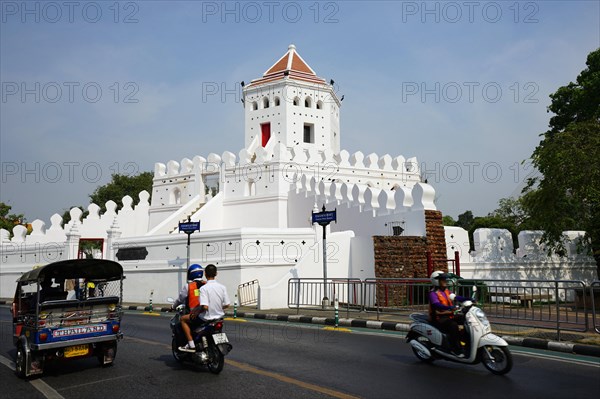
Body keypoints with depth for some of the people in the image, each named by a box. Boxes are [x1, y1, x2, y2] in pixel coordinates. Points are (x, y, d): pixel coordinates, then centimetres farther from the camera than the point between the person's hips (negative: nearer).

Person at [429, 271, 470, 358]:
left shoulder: (446, 291, 16)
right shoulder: (433, 293, -11)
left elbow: (456, 297, 5)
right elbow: (437, 305, -28)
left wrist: (468, 299, -11)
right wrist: (450, 307, -44)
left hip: (449, 315, 8)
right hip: (438, 318, -8)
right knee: (453, 325, -32)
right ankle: (456, 350, -26)